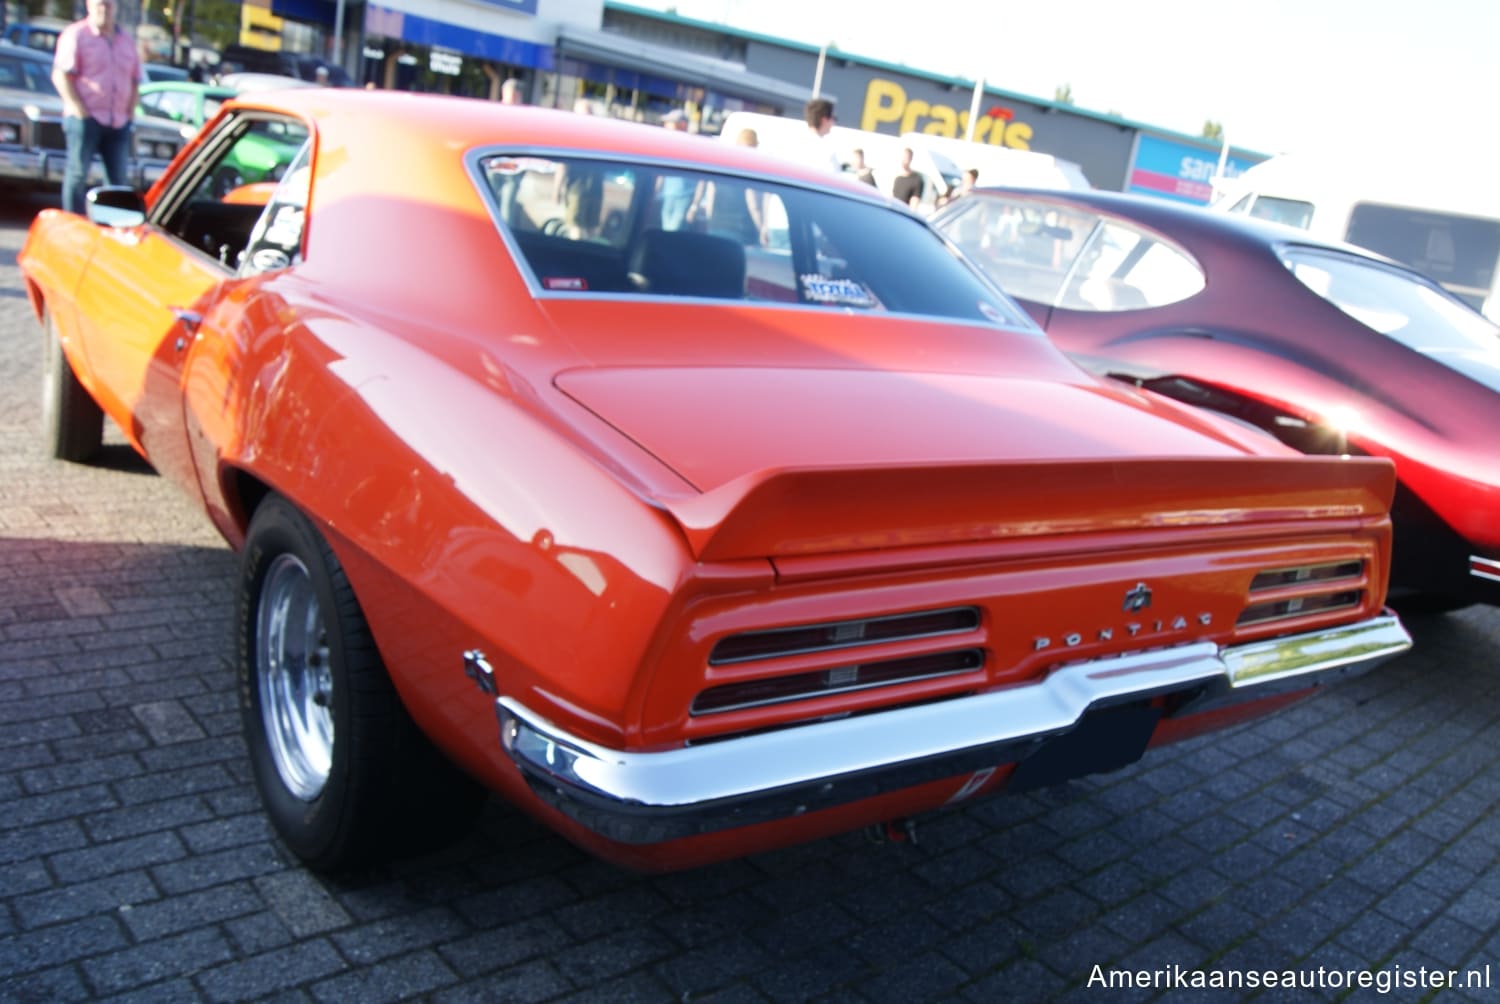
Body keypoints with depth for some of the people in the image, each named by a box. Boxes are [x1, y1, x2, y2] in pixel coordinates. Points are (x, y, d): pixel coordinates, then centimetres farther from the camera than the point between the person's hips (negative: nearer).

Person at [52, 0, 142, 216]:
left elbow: (135, 81, 20)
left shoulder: (127, 40, 17)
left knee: (120, 178, 3)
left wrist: (130, 112, 8)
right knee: (78, 173, -5)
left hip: (119, 123, 5)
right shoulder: (76, 35, 0)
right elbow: (60, 75, -6)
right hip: (85, 118, -5)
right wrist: (78, 109, -13)